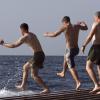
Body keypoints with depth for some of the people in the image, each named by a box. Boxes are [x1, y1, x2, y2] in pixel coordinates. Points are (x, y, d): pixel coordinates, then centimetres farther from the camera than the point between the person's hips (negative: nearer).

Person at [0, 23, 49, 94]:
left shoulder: (24, 37, -8)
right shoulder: (33, 35, 17)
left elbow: (13, 45, -7)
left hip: (37, 55, -9)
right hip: (41, 54, 9)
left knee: (34, 75, -8)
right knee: (25, 67, 23)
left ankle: (46, 89, -15)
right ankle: (23, 86, 29)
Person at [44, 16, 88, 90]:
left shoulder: (65, 27, -8)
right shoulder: (76, 26, 6)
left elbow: (54, 35, -8)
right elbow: (86, 28, 24)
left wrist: (47, 34, 12)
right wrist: (82, 23, 45)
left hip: (70, 50, -7)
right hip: (76, 49, 7)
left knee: (72, 67, -6)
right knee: (66, 57, 35)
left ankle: (78, 82, -20)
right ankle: (63, 73, 48)